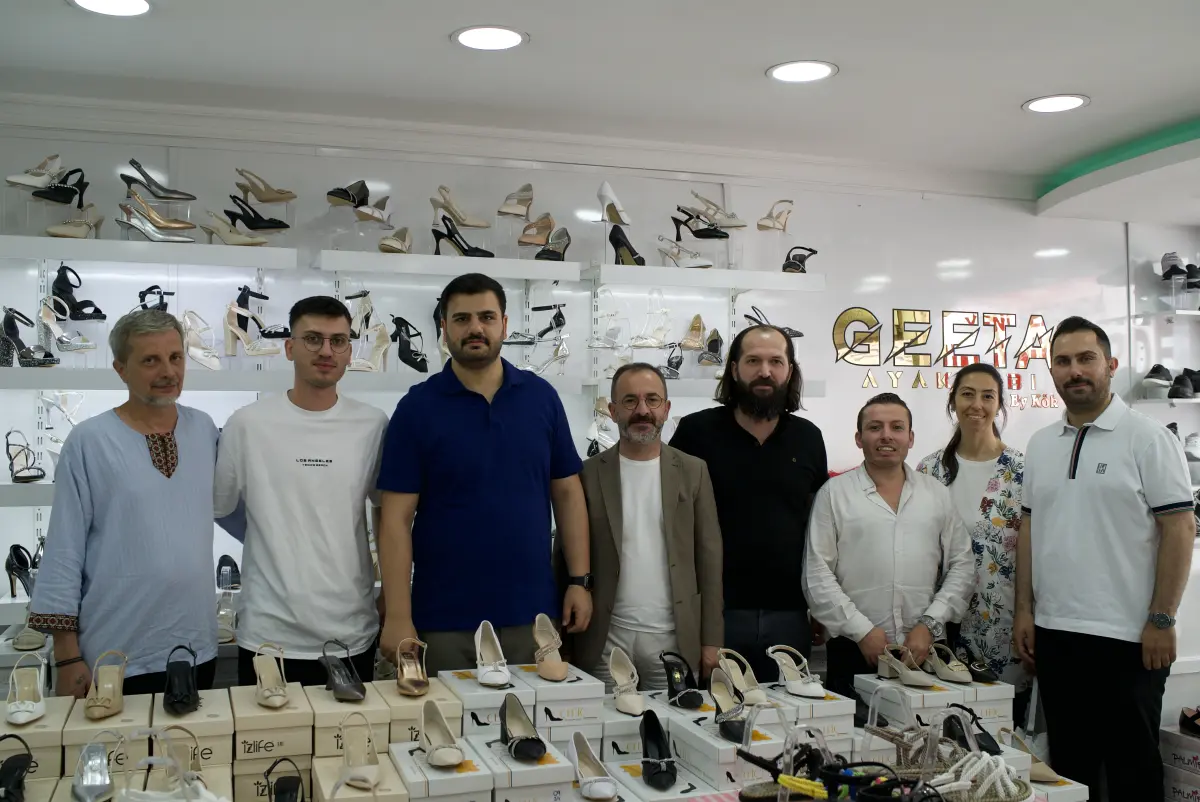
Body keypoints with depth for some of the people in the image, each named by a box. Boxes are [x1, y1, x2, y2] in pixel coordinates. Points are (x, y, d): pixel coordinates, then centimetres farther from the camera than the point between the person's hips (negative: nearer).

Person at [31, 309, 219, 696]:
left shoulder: (204, 430, 3)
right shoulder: (88, 442, -8)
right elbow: (64, 552, -7)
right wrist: (67, 656, -7)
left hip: (198, 649, 4)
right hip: (116, 661, -4)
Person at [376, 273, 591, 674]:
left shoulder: (541, 396, 3)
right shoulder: (417, 407, -5)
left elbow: (567, 492, 8)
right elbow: (396, 518, -7)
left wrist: (580, 580, 2)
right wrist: (398, 617, -13)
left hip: (531, 613, 2)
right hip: (445, 620, -2)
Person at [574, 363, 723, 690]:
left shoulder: (693, 471, 4)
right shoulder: (588, 474, 1)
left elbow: (709, 558, 4)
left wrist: (711, 640, 0)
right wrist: (565, 644, -1)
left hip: (675, 640, 1)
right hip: (606, 639, -1)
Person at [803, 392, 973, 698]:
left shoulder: (937, 493, 12)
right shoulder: (834, 493, 3)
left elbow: (961, 567, 8)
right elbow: (817, 575, -2)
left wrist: (929, 624, -3)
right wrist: (862, 631, -8)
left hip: (925, 650, 2)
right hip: (855, 651, -2)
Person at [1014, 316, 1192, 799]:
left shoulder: (1147, 438, -6)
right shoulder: (1040, 445, 10)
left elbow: (1179, 529, -9)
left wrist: (1162, 619, -13)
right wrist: (1025, 609, 8)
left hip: (1127, 636, -5)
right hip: (1054, 633, 5)